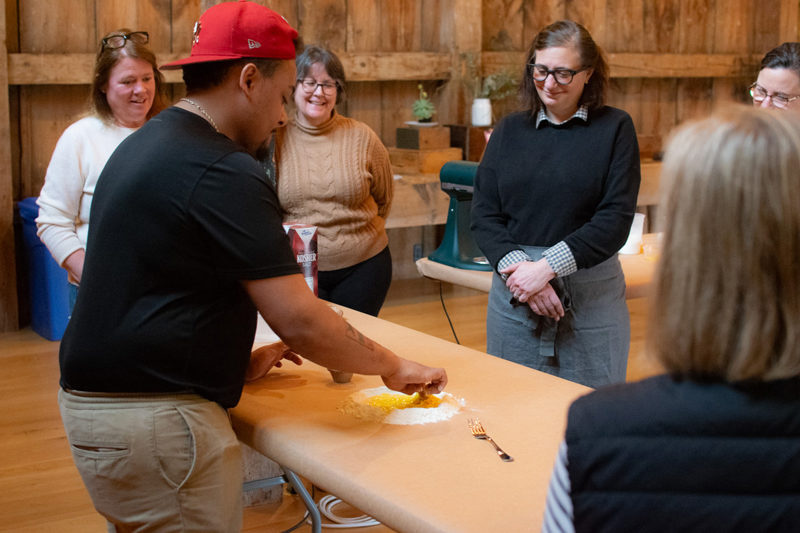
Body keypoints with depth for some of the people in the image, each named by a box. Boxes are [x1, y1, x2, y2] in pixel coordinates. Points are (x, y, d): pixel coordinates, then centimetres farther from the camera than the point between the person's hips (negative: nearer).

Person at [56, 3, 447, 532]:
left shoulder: (143, 145, 12)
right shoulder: (223, 174, -19)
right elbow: (300, 322, -19)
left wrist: (240, 358, 20)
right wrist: (395, 367, -6)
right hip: (154, 420, -10)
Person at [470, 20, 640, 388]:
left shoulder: (614, 129, 1)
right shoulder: (509, 132, 10)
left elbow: (615, 219, -8)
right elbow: (483, 214, 3)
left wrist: (548, 267, -16)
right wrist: (518, 267, -13)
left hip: (591, 298, -2)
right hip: (513, 295, 3)